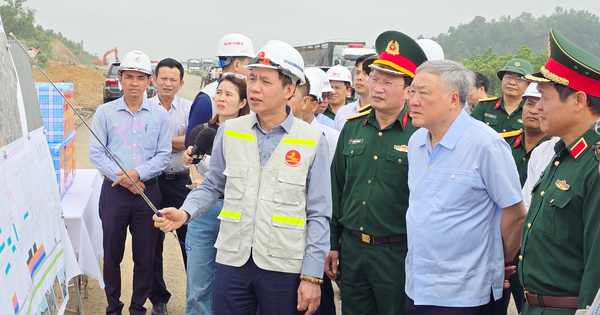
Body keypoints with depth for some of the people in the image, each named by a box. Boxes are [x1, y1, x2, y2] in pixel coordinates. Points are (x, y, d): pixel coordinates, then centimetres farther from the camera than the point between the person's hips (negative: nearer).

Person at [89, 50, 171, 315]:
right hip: (114, 191, 0)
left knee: (145, 256, 6)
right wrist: (122, 178, -12)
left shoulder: (159, 114, 4)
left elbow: (164, 155, -1)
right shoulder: (105, 112, 3)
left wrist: (138, 173, -15)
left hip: (148, 191, 0)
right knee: (112, 253, 7)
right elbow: (95, 153, -1)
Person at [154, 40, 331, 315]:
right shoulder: (229, 131, 5)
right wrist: (184, 213, -6)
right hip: (232, 261, 2)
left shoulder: (313, 141, -3)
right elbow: (212, 186, 14)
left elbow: (318, 215, -2)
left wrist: (312, 276, -6)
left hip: (283, 268, -2)